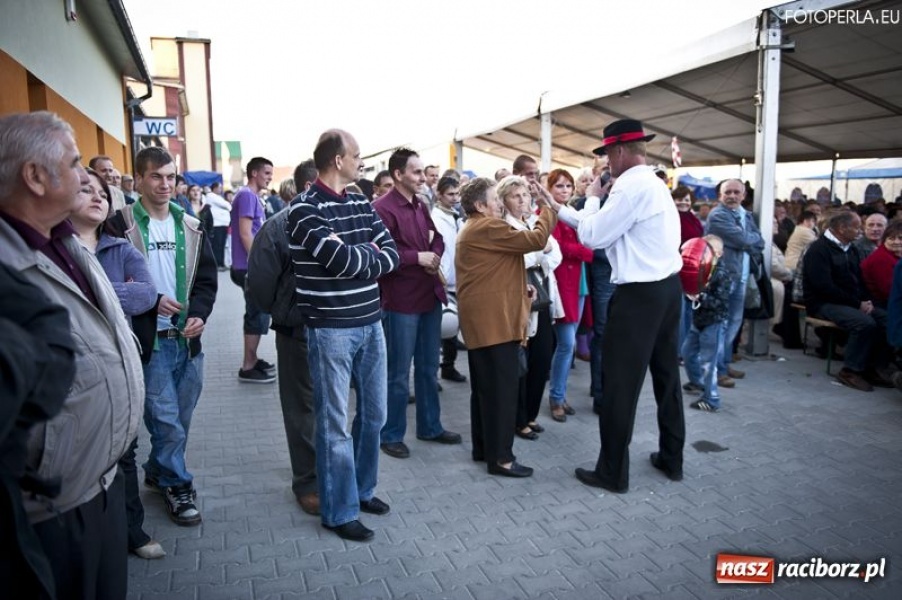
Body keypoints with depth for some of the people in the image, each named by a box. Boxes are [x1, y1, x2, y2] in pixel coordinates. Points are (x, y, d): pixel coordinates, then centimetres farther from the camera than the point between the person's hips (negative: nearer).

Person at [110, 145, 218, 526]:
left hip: (187, 340, 5)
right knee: (166, 421, -1)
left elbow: (207, 279, 8)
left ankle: (158, 473, 36)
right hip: (149, 340, -5)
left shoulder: (190, 227, 9)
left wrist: (199, 314, -9)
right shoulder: (121, 225, -5)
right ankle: (177, 485, 18)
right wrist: (152, 302, -16)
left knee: (179, 421, 15)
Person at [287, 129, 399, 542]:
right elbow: (339, 262, -21)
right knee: (334, 422, 4)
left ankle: (362, 488, 36)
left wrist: (352, 253, -13)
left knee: (374, 414, 16)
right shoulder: (305, 209, -11)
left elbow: (392, 256, 1)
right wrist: (369, 253, -3)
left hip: (370, 323, 7)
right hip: (331, 328, -7)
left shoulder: (362, 205, 10)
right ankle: (339, 511, 18)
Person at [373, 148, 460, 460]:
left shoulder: (421, 205, 10)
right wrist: (418, 257, -18)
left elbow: (437, 237, 20)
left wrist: (435, 255, -2)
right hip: (400, 301, -8)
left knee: (429, 367, 18)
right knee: (398, 373, 4)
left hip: (430, 296, 8)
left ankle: (430, 426, 33)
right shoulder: (382, 208, -15)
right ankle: (391, 435, 20)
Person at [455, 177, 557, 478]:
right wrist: (550, 208, -2)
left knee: (484, 387, 15)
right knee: (501, 388, -6)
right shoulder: (488, 227, -13)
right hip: (495, 320, -11)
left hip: (482, 319, 11)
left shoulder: (471, 230, 21)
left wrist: (519, 289, 14)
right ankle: (499, 457, 1)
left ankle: (483, 447, 24)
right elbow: (536, 240, -17)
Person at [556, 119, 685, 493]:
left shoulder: (631, 186, -16)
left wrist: (573, 217, 5)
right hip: (667, 287, 10)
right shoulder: (654, 184, 15)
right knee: (666, 374, 18)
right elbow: (607, 225, 19)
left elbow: (594, 236, -14)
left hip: (639, 294, -10)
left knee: (620, 383, -1)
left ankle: (612, 473, 10)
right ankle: (671, 459, 32)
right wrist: (561, 210, 21)